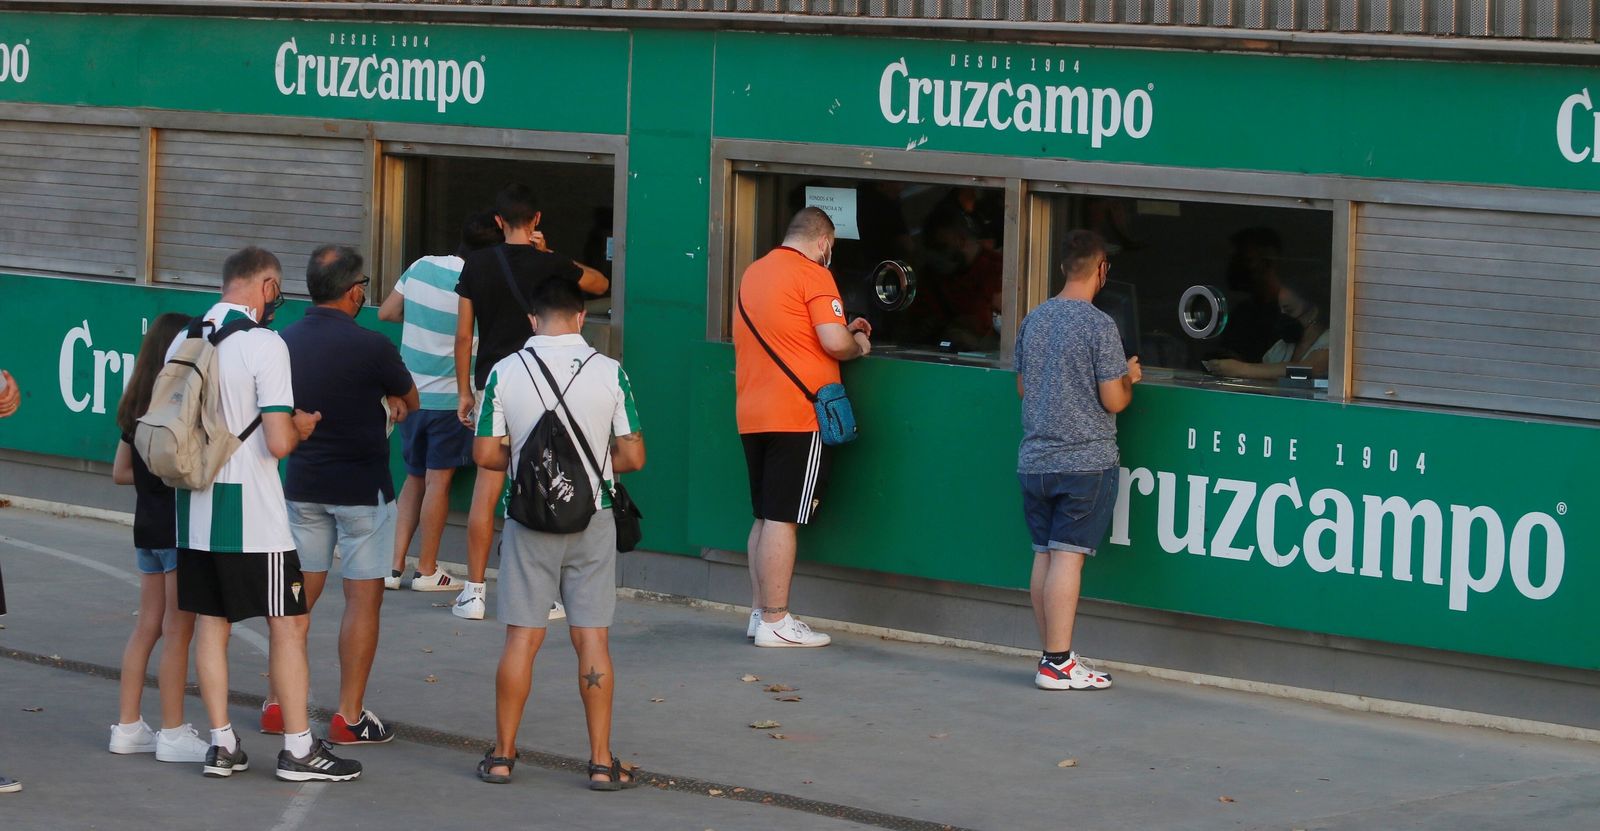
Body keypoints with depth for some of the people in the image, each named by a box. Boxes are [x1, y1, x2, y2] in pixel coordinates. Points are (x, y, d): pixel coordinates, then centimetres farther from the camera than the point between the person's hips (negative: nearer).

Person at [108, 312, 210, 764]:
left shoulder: (137, 406, 9)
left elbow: (121, 471, 14)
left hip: (148, 524, 8)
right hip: (178, 527, -8)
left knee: (147, 626, 12)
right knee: (178, 630, -3)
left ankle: (128, 726, 15)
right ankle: (173, 734, 0)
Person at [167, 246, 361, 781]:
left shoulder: (183, 342, 5)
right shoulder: (264, 345, -14)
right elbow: (279, 442, -20)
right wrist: (302, 427, 2)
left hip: (195, 510, 6)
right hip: (252, 514, -6)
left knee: (211, 621, 12)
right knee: (288, 623, 2)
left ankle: (221, 743, 13)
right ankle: (298, 748, 3)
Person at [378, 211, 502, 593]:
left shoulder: (422, 267, 0)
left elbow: (387, 312, 9)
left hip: (409, 393, 5)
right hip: (447, 397, -5)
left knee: (414, 478, 16)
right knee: (438, 480, 4)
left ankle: (395, 565, 11)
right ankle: (427, 571, 11)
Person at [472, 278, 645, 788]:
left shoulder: (505, 372, -5)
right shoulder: (610, 373, -5)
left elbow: (485, 454, -3)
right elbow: (633, 457, -2)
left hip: (529, 521, 0)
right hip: (592, 519, 0)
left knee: (522, 638, 6)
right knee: (592, 638, 4)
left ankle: (502, 755, 12)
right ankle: (601, 761, 6)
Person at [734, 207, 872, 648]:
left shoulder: (753, 273, 17)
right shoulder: (812, 275, -8)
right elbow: (835, 343, -17)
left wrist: (844, 330, 27)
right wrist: (858, 344, 5)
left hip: (752, 415, 8)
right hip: (798, 416, -8)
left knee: (765, 518, 13)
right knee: (783, 519, -7)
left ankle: (760, 613, 15)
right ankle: (775, 623, -6)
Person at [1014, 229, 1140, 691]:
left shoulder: (1033, 320, 8)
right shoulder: (1100, 326, -12)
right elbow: (1114, 400, -12)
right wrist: (1129, 378, 8)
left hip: (1034, 459, 6)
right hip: (1085, 461, -6)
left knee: (1044, 556, 9)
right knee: (1068, 557, -7)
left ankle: (1054, 656, 14)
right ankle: (1058, 663, -8)